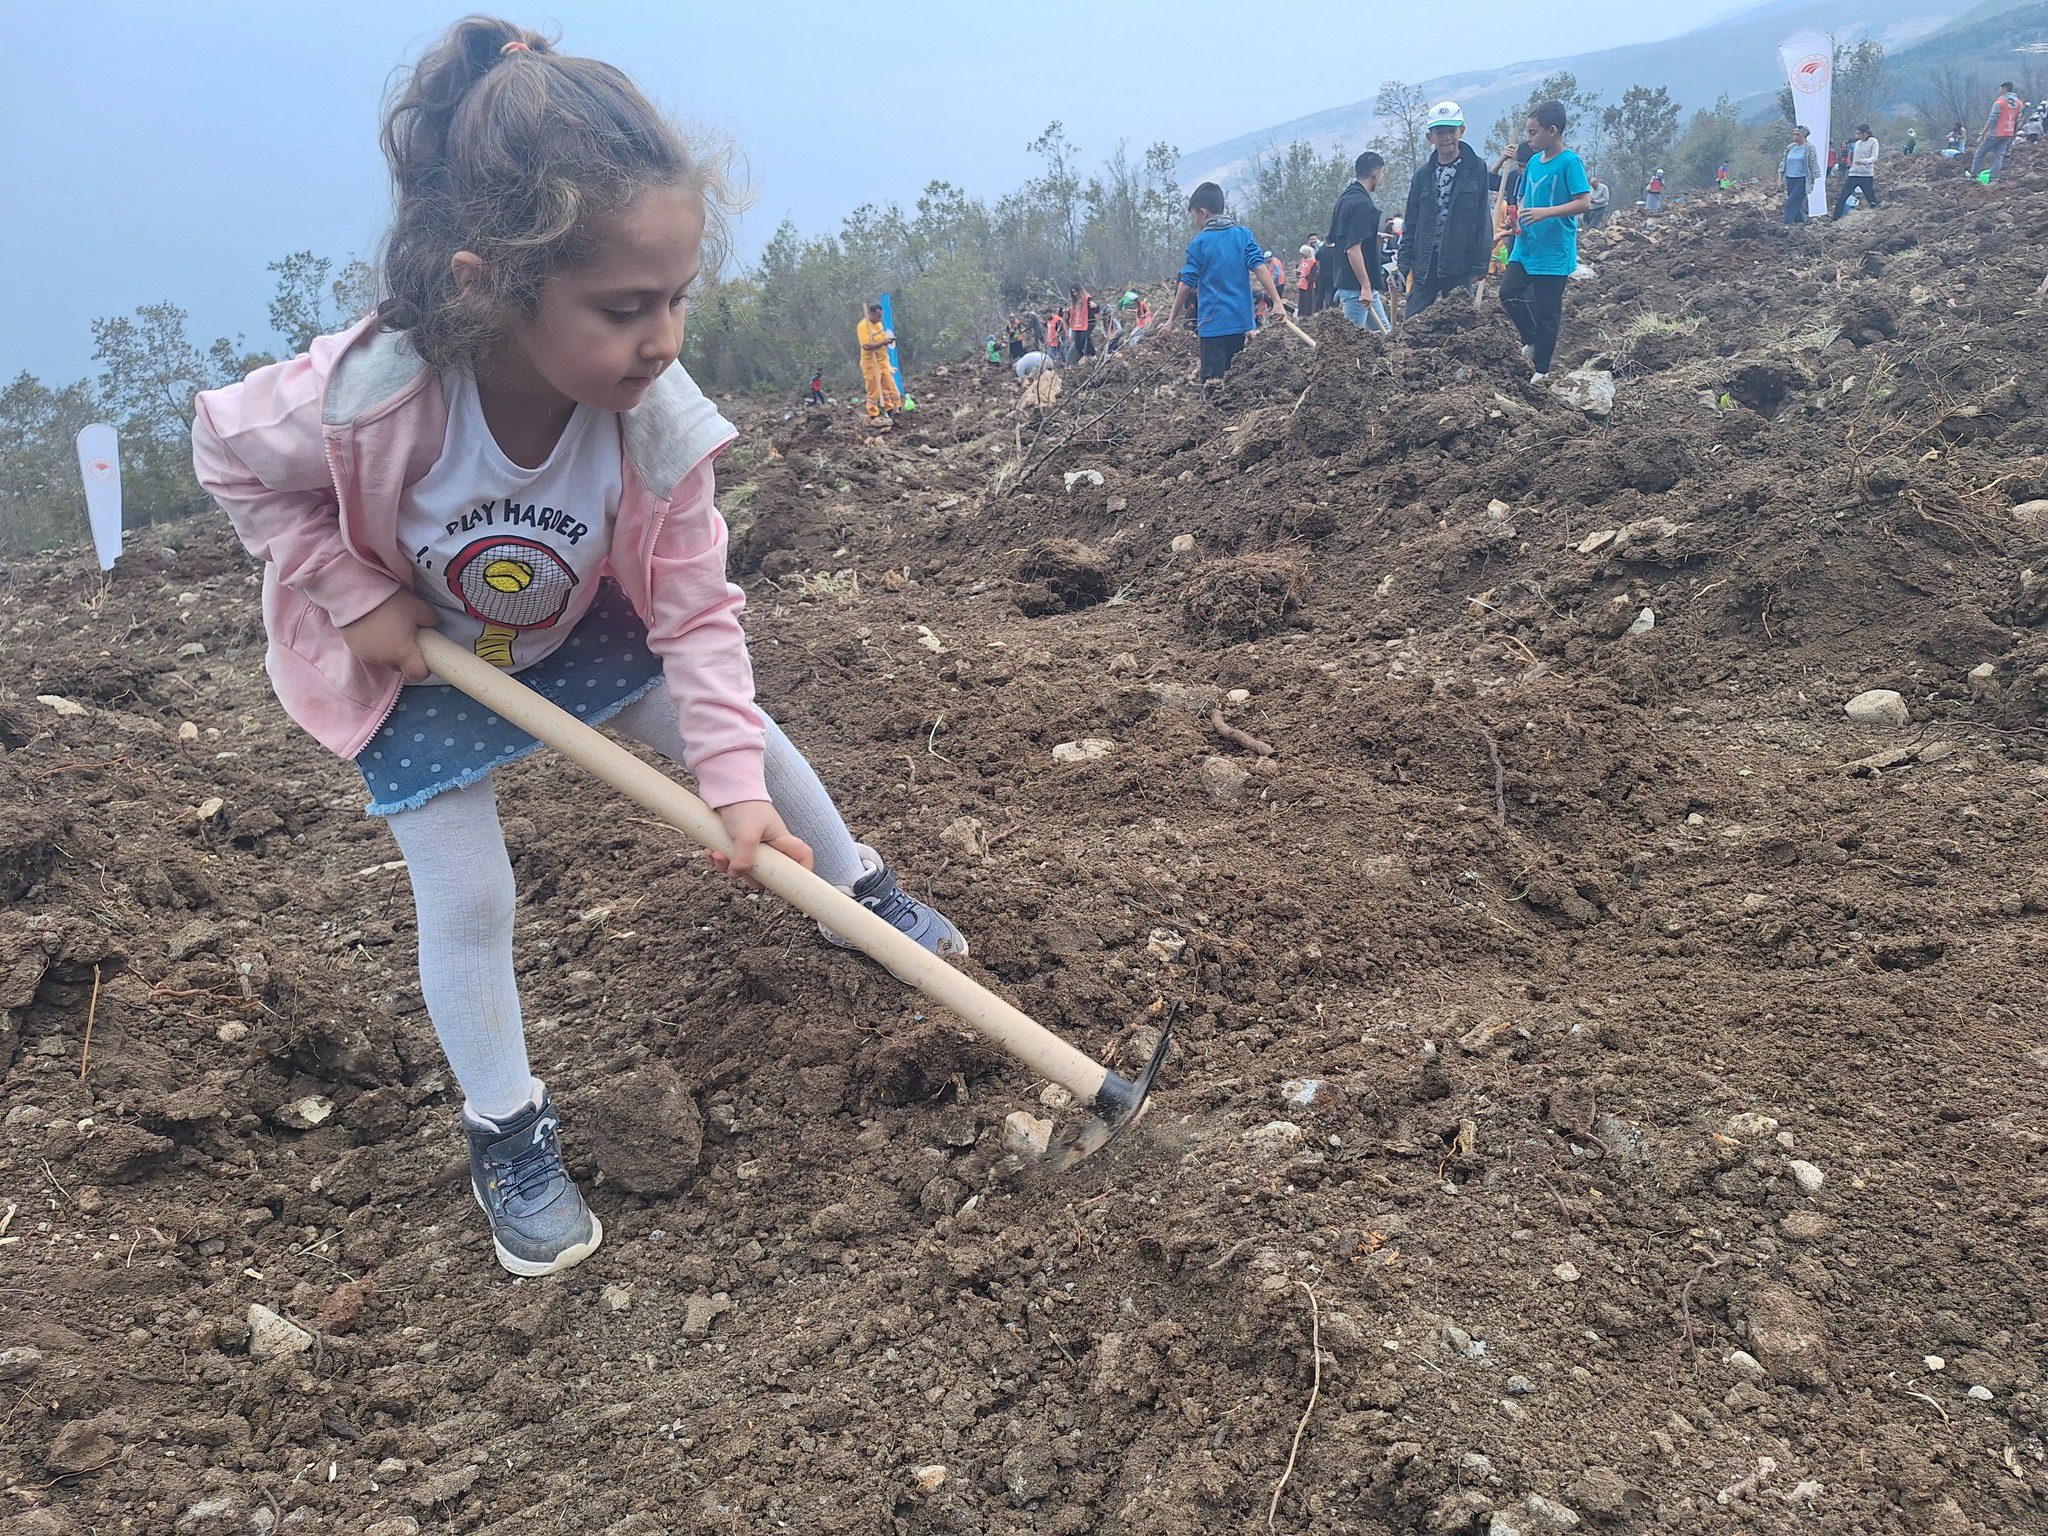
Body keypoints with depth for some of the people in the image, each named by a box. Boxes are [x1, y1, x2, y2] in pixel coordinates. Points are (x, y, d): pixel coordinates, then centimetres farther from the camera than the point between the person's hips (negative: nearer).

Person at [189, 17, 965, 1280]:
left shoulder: (657, 420, -32)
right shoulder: (367, 399, -40)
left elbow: (696, 609, -25)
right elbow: (226, 451, -19)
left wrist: (735, 784, -34)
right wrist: (357, 597, -24)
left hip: (579, 631, 3)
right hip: (416, 663, -3)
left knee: (751, 740, 5)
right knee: (466, 900, -4)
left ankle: (863, 896, 35)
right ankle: (509, 1139, 17)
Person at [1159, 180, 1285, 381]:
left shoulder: (1199, 243, -5)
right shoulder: (1244, 234, 5)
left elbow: (1186, 285, -3)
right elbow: (1259, 267, -5)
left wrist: (1171, 320, 4)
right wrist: (1276, 301, -8)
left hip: (1213, 323, -5)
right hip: (1241, 321, 5)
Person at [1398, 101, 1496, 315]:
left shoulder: (1477, 169, 2)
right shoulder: (1422, 175, 10)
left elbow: (1483, 220, 0)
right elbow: (1410, 223, 13)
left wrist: (1479, 266, -6)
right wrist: (1406, 265, 6)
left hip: (1460, 265, -3)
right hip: (1425, 266, 3)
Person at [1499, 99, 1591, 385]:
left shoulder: (1570, 162, -11)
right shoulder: (1534, 162, 11)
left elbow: (1584, 202, -17)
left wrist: (1546, 213, -25)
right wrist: (1518, 217, 0)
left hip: (1555, 253, -7)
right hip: (1526, 246, 7)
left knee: (1546, 311, 0)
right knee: (1509, 291, -6)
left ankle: (1541, 369, 11)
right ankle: (1532, 340, 17)